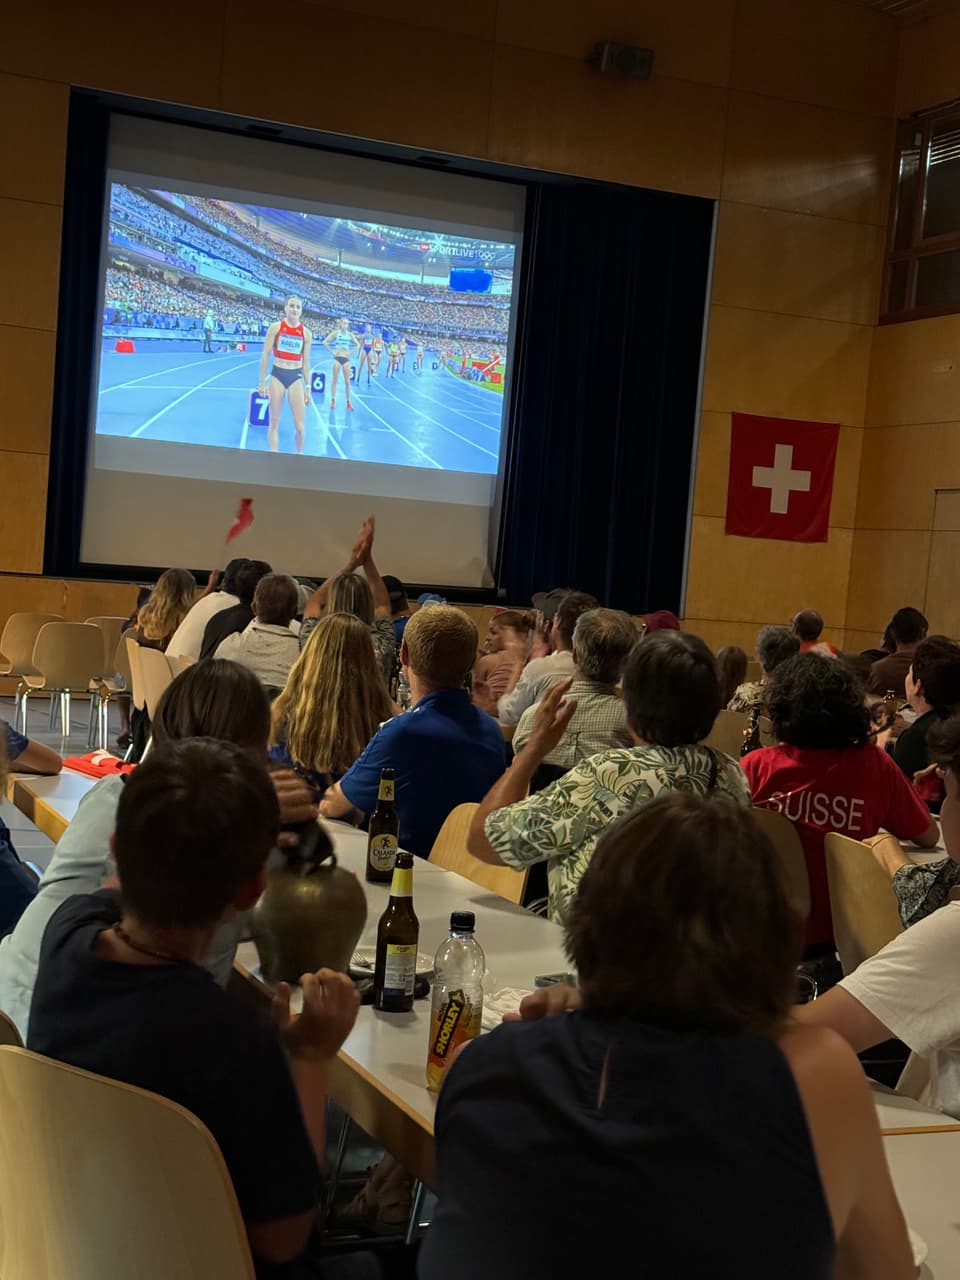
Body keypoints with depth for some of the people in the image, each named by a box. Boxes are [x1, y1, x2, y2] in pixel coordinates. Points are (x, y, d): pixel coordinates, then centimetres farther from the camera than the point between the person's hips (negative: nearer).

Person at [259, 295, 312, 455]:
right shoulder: (275, 327, -2)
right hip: (277, 375, -1)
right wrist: (262, 382, -3)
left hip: (296, 377, 1)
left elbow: (306, 363, 8)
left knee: (299, 425, -2)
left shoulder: (306, 333, 3)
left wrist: (308, 387, 7)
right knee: (274, 423, 3)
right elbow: (265, 355, 0)